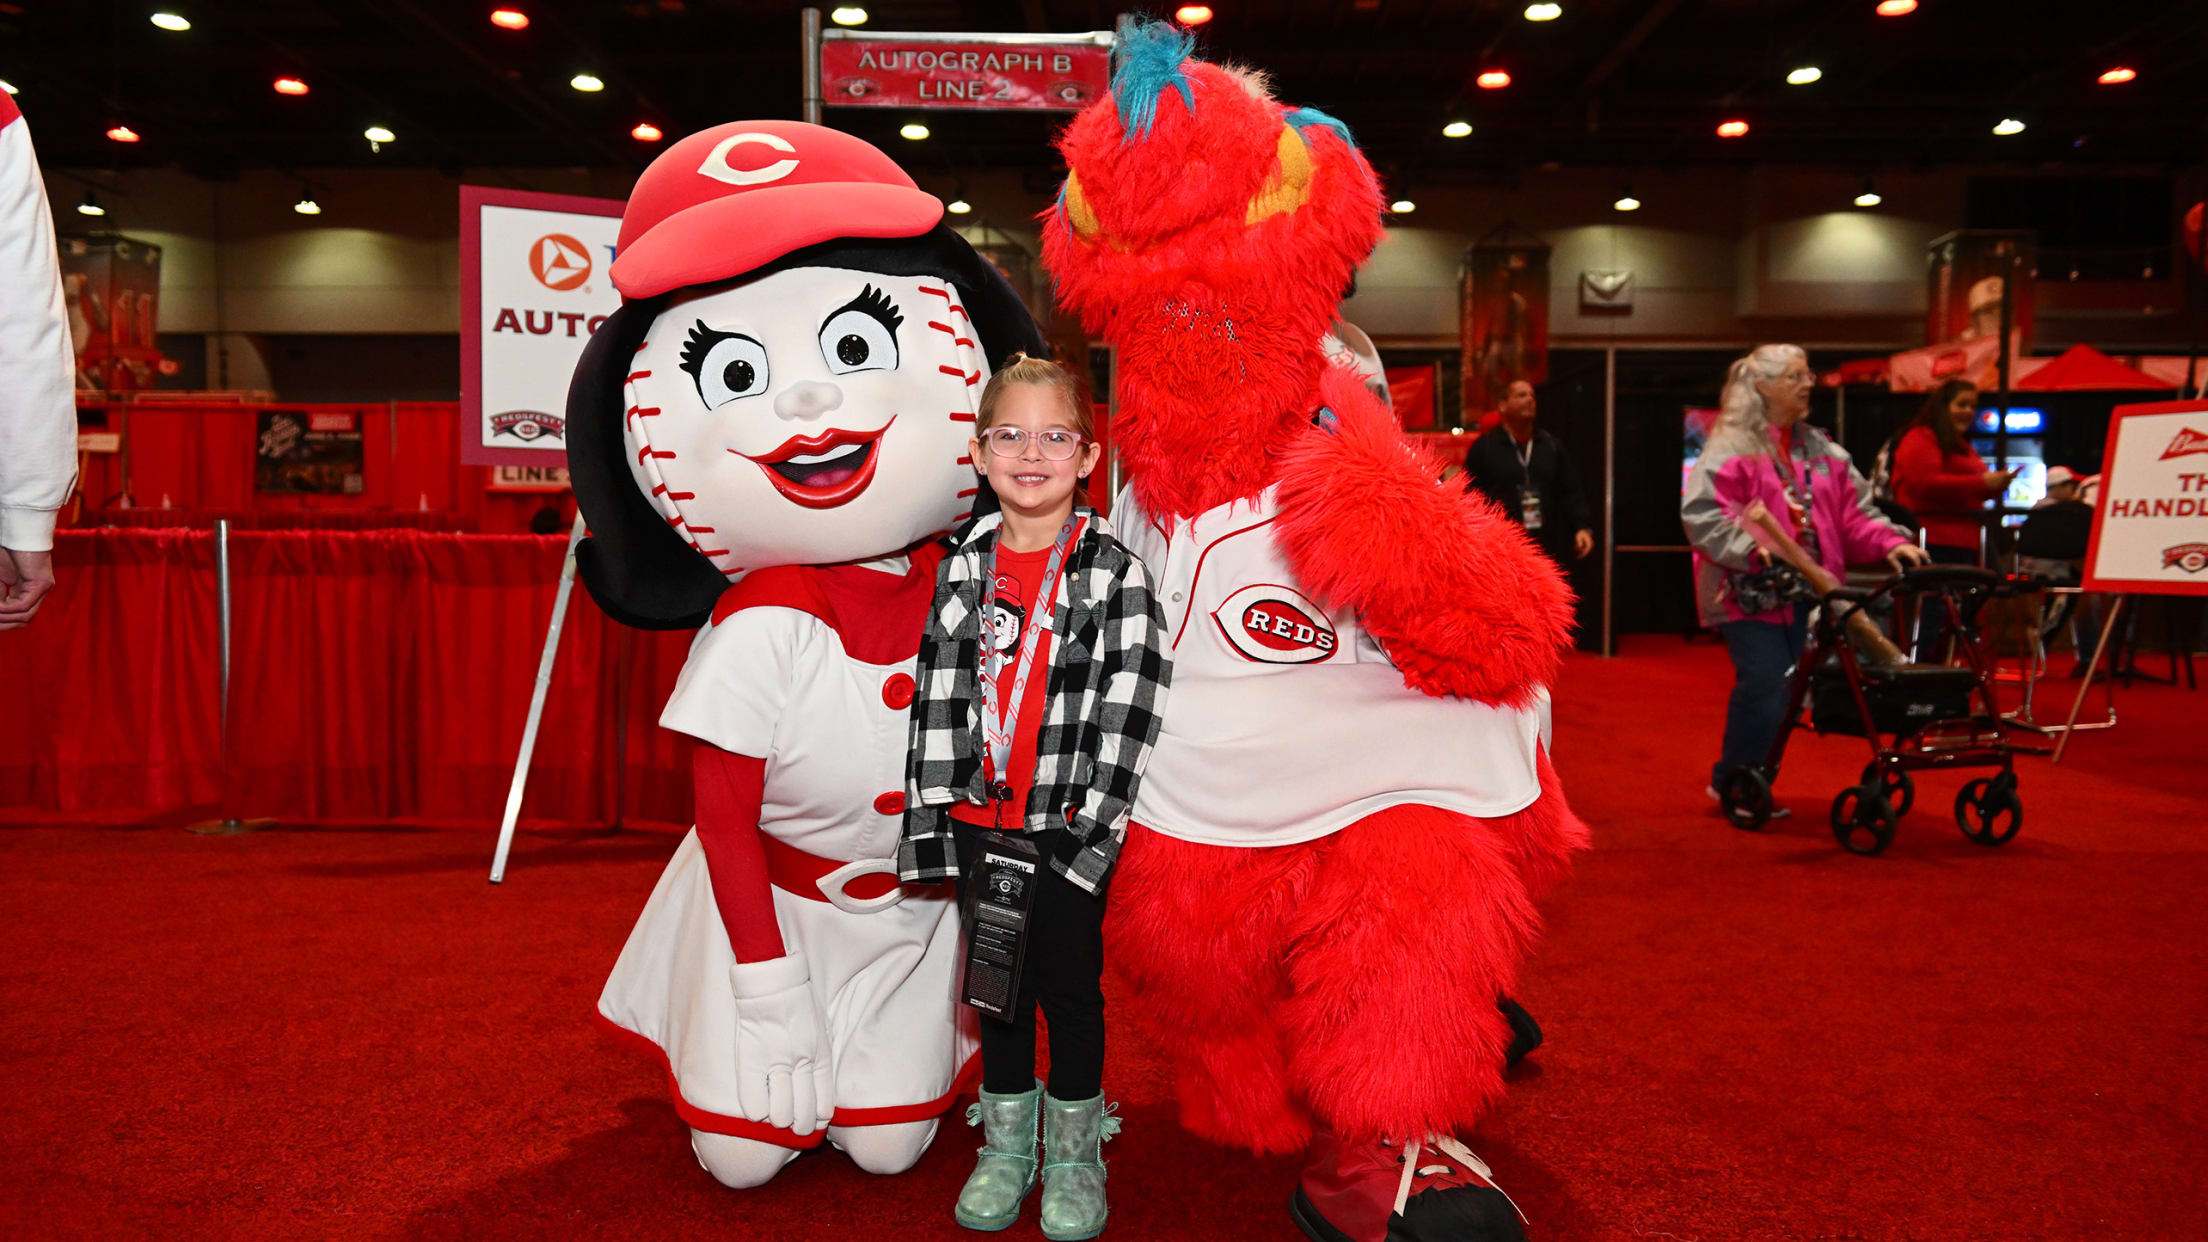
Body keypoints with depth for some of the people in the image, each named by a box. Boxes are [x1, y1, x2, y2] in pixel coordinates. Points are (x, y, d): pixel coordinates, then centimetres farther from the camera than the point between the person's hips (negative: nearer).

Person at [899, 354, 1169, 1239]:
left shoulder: (1113, 570, -7)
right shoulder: (964, 567, 3)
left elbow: (1130, 704, -10)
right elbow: (938, 695, 4)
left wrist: (1089, 823, -14)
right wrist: (933, 814, 0)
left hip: (1070, 826, -3)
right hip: (979, 818, 3)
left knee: (1070, 986, 10)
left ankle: (1074, 1152, 29)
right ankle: (1006, 1144, 33)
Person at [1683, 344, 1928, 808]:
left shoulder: (1823, 451, 16)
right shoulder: (1731, 448, -6)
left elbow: (1853, 513, 14)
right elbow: (1702, 514, -15)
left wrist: (1889, 543, -4)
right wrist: (1753, 547, -27)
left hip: (1802, 592, 7)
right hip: (1748, 592, -7)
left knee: (1789, 690, 8)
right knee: (1765, 685, -14)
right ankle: (1734, 784, 4)